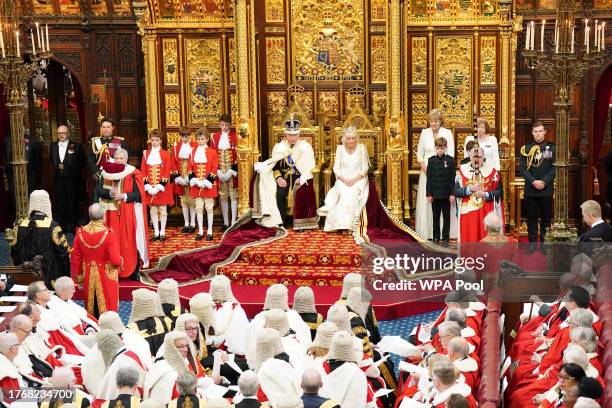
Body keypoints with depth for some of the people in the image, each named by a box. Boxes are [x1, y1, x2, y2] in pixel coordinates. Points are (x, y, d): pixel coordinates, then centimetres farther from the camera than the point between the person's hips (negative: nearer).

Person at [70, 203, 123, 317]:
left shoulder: (80, 233, -7)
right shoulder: (109, 234, -21)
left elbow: (75, 258, 0)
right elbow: (116, 260, -21)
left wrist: (78, 277, 12)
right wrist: (121, 260, 2)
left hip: (88, 277, 4)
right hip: (106, 278, -4)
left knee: (90, 310, 19)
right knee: (107, 311, 8)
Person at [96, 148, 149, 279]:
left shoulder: (133, 174, -4)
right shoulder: (107, 173, 6)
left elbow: (139, 194, -9)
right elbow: (99, 190, 0)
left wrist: (123, 196, -21)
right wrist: (110, 192, -19)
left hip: (128, 214, -2)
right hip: (112, 214, 3)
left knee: (130, 242, 0)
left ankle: (133, 271, 9)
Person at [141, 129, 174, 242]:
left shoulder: (165, 154, 0)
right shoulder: (146, 154, 7)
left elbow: (168, 170, -4)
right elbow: (143, 170, 5)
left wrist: (163, 184, -14)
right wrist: (146, 184, -6)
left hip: (162, 186, -2)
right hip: (150, 187, 2)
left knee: (163, 209, 3)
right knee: (153, 210, 6)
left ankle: (162, 232, 9)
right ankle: (156, 232, 12)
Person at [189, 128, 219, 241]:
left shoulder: (212, 152, -2)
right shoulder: (193, 152, 7)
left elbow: (215, 168, -5)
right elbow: (191, 168, 8)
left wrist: (208, 181, -14)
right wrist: (193, 179, -7)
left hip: (208, 185, -3)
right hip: (196, 184, 3)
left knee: (209, 208, 2)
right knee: (199, 208, 6)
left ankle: (209, 231, 8)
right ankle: (200, 231, 12)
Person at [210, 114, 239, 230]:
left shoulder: (235, 136, -1)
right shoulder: (215, 136, 5)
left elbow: (238, 153, -4)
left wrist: (234, 169, -12)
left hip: (232, 169, -2)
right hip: (220, 170, 2)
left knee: (233, 194, 0)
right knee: (223, 196, 5)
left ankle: (233, 222, 4)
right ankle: (225, 222, 11)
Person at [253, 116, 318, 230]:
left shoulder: (305, 146, 3)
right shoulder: (279, 147, 8)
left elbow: (310, 165, -3)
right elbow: (274, 166, 6)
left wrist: (302, 178, -19)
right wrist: (278, 178, -14)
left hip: (301, 175, -2)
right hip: (284, 175, 2)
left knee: (302, 193, -29)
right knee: (280, 193, -26)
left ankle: (301, 223, -19)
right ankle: (282, 222, -14)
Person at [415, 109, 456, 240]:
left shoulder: (447, 133, 0)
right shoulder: (425, 133, 8)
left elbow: (451, 155, -2)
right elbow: (419, 154, 11)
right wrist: (424, 166, -5)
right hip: (427, 171, 3)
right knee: (426, 201, 1)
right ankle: (428, 232, 6)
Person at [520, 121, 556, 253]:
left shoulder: (552, 147, 2)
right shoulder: (526, 148, 5)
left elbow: (554, 168, -3)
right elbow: (523, 168, -1)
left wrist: (544, 181, -14)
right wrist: (533, 182, -14)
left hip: (546, 189, -1)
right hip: (530, 189, 1)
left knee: (546, 217, 5)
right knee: (531, 217, 6)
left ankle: (545, 241, 14)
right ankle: (532, 242, 13)